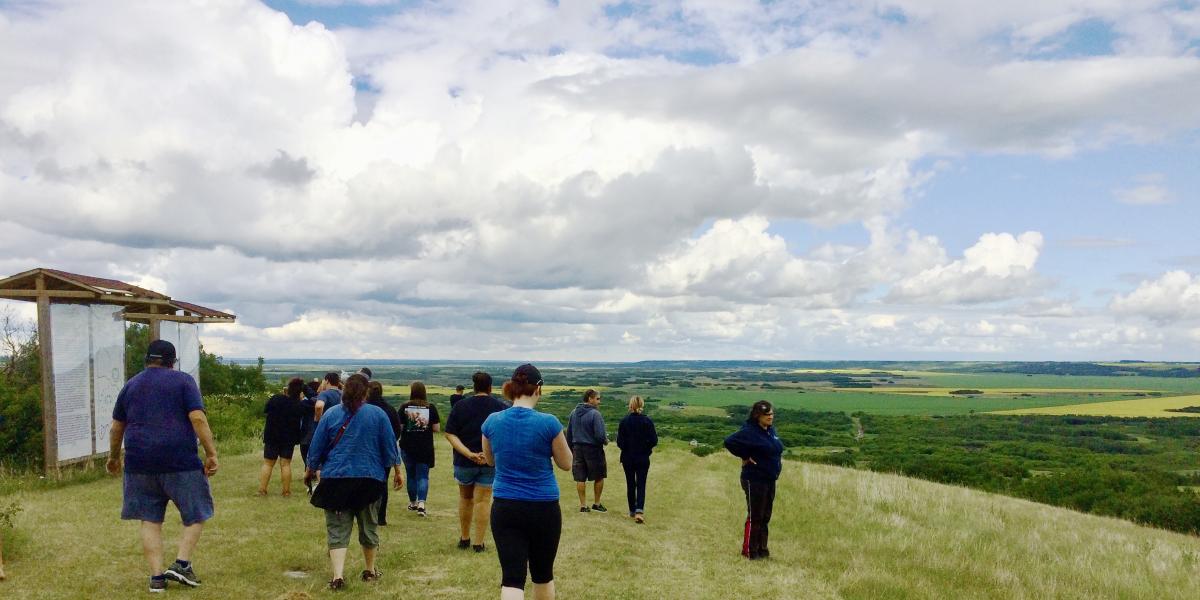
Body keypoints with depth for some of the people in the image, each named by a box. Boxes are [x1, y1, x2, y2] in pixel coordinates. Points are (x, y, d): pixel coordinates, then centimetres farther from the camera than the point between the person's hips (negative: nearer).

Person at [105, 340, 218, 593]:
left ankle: (157, 576, 8)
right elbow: (198, 418, -12)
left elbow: (117, 427, 18)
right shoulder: (183, 381, -1)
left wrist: (114, 457, 32)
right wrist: (211, 453, -9)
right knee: (196, 514, 11)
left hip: (140, 463, 4)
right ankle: (182, 564, -1)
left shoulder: (130, 385, 13)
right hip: (180, 462, -4)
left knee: (150, 520, 11)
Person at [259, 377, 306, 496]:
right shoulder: (299, 406, -8)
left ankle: (262, 490, 5)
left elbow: (265, 410, 4)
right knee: (286, 464, 4)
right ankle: (286, 491, 5)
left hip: (272, 436, 0)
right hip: (289, 438, 0)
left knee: (268, 464, 7)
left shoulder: (276, 399, -10)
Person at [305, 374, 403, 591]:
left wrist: (310, 471, 22)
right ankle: (370, 571, 29)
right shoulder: (378, 414, -2)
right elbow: (390, 446, 2)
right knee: (369, 527, 16)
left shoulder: (331, 414, 0)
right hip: (370, 479, 0)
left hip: (335, 479, 0)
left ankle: (337, 576, -12)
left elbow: (316, 448, 6)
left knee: (337, 530, 2)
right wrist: (397, 472, 14)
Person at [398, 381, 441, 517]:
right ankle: (421, 502, -14)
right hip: (425, 448, -1)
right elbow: (437, 428, -4)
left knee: (411, 475, 15)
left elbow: (399, 427, -7)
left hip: (407, 446, 1)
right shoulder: (431, 408, -5)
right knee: (423, 476, 4)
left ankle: (413, 502, 27)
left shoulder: (404, 407, -6)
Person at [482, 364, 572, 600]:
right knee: (543, 575, 18)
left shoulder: (492, 421, -4)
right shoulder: (548, 423, -14)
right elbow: (566, 463, 0)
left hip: (504, 508, 2)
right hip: (544, 509, -1)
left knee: (512, 578, -1)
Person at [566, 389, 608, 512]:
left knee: (580, 479, 9)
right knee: (599, 477, 11)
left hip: (578, 448, 5)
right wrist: (605, 441, 1)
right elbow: (600, 436, -20)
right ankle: (597, 504, 19)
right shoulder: (595, 414, -16)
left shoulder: (574, 413, 4)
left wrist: (572, 449, 19)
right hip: (593, 449, -5)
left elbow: (568, 434, 11)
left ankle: (583, 505, 13)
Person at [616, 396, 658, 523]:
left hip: (628, 458, 1)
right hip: (643, 458, -1)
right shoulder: (647, 421, -9)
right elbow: (654, 441, -8)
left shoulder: (624, 421, -9)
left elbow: (620, 442, -8)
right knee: (641, 485, 4)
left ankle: (632, 511, 23)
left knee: (630, 484, 14)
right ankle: (639, 510, -14)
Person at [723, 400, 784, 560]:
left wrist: (778, 460, 11)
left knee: (765, 517, 14)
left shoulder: (771, 430, 9)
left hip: (770, 480, 8)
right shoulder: (750, 432, -18)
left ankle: (762, 549, 23)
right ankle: (749, 551, 7)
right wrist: (745, 457, -17)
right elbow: (729, 442, -25)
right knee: (755, 517, -2)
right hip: (755, 481, -8)